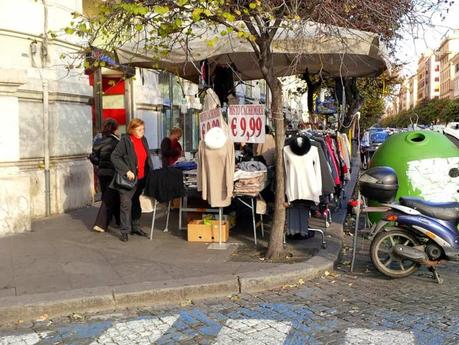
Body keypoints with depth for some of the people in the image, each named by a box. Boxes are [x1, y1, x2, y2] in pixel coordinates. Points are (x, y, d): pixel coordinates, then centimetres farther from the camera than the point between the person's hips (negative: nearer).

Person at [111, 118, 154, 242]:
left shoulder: (143, 140, 11)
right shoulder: (125, 140, -10)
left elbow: (147, 158, 19)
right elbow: (114, 157, -15)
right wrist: (126, 171, -21)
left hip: (141, 178, 6)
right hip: (128, 179, -6)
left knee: (136, 203, 16)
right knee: (126, 203, -6)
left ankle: (135, 227, 27)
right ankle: (125, 231, 1)